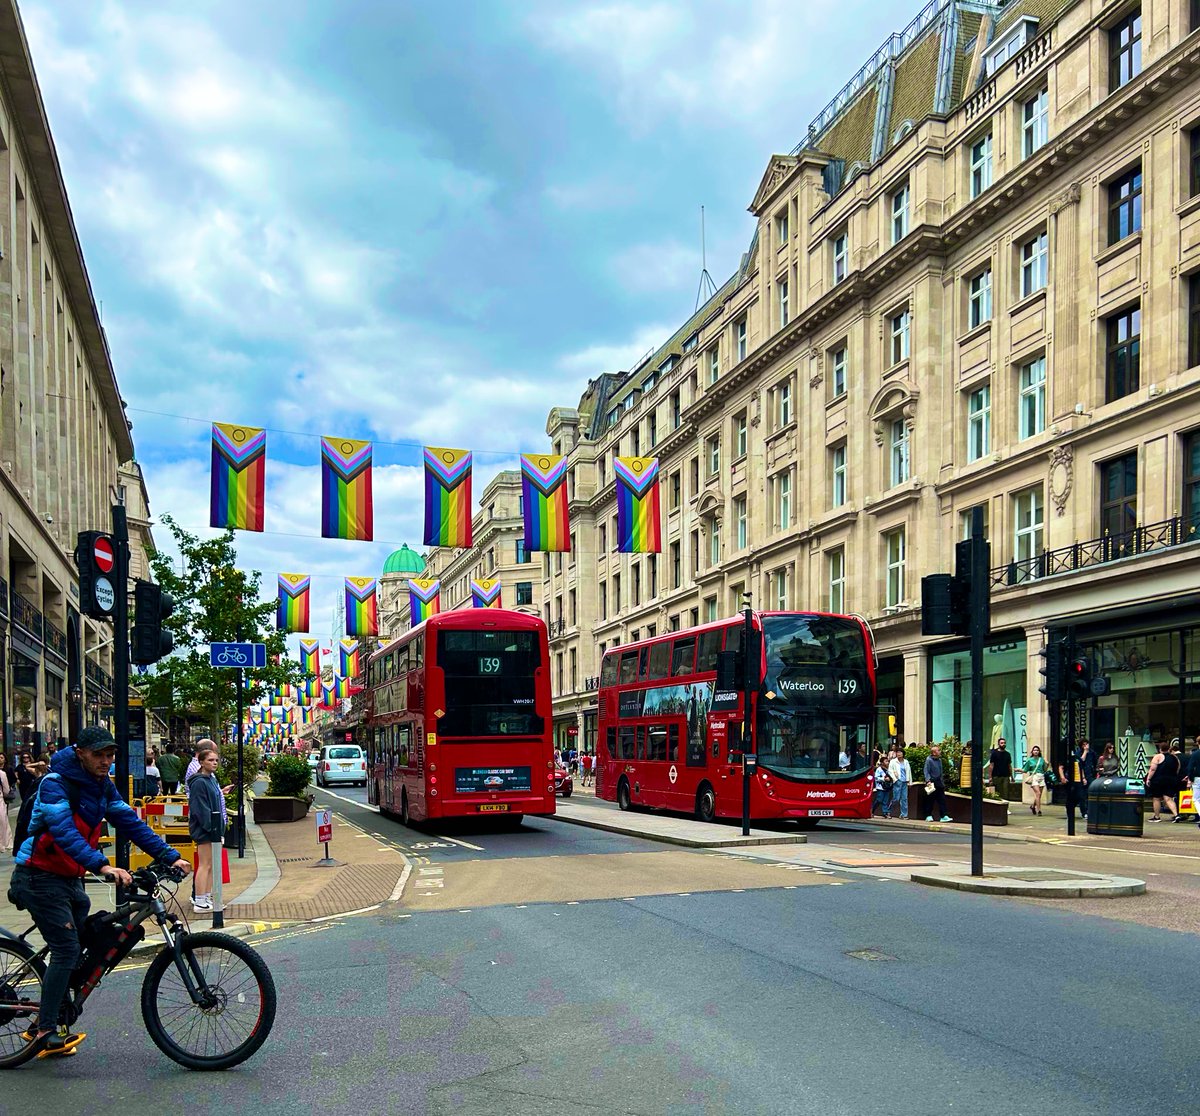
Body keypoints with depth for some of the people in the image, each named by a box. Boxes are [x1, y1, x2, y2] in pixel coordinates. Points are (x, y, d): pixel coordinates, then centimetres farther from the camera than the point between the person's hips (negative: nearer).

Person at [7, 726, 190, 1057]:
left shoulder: (102, 785, 3)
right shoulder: (55, 784, -21)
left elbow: (129, 822, 1)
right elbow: (64, 832, -34)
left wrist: (170, 856, -8)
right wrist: (102, 866, -47)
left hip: (71, 878, 8)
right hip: (41, 877, -8)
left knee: (83, 950, 8)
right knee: (66, 949, -13)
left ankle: (46, 1022, 20)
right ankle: (46, 1031, -4)